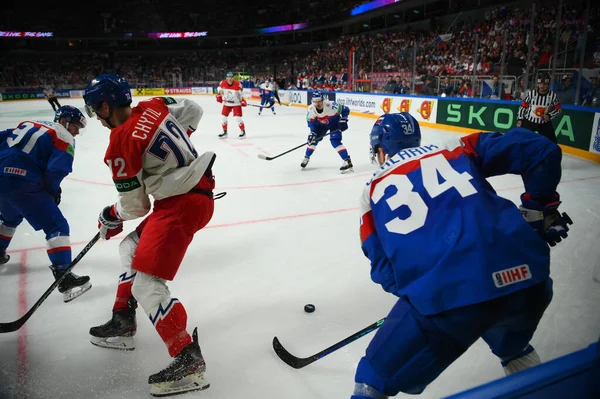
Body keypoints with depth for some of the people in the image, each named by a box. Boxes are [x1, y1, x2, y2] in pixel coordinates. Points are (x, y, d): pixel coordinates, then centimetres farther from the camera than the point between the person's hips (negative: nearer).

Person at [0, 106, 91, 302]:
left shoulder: (28, 124, 20)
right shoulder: (64, 139, -2)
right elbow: (55, 172, -10)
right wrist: (53, 191, 6)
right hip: (22, 184, -8)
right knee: (57, 226, -5)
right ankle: (64, 278, -13)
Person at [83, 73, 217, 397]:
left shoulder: (120, 144, -15)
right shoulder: (154, 106, 4)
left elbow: (135, 206, -8)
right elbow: (193, 110, 19)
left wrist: (111, 217, 14)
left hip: (183, 204, -10)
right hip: (195, 187, 10)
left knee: (146, 285, -11)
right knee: (132, 248, 23)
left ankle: (188, 361, -8)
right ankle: (122, 324, 34)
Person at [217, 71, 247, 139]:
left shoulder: (237, 85, -21)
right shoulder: (222, 83, -11)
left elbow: (241, 94, -9)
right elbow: (219, 89, 11)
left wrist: (243, 101, -17)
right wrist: (219, 95, -2)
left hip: (236, 103, -4)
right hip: (227, 103, 4)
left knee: (237, 117, -13)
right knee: (224, 117, 5)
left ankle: (243, 132, 2)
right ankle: (224, 132, 19)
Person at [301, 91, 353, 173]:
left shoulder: (330, 105, -37)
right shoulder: (310, 109, -24)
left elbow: (345, 110, -24)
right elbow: (311, 121, -7)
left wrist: (343, 120, -29)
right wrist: (313, 132, -17)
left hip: (334, 123, -5)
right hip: (321, 124, 5)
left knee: (335, 141, -22)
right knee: (313, 138, 5)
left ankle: (348, 162, -22)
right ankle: (306, 158, 30)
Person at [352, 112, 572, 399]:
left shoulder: (373, 191, 17)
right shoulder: (455, 149, 21)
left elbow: (383, 267, 14)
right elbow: (541, 151, 16)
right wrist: (541, 209, 28)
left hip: (445, 294, -3)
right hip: (525, 273, 4)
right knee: (511, 345, 41)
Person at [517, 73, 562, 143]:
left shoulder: (552, 95, -9)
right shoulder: (531, 93, -13)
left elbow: (559, 109, 2)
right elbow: (522, 107, -4)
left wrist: (549, 115, -14)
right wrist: (519, 120, -8)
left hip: (544, 123, 2)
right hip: (529, 121, -1)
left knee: (552, 142, 3)